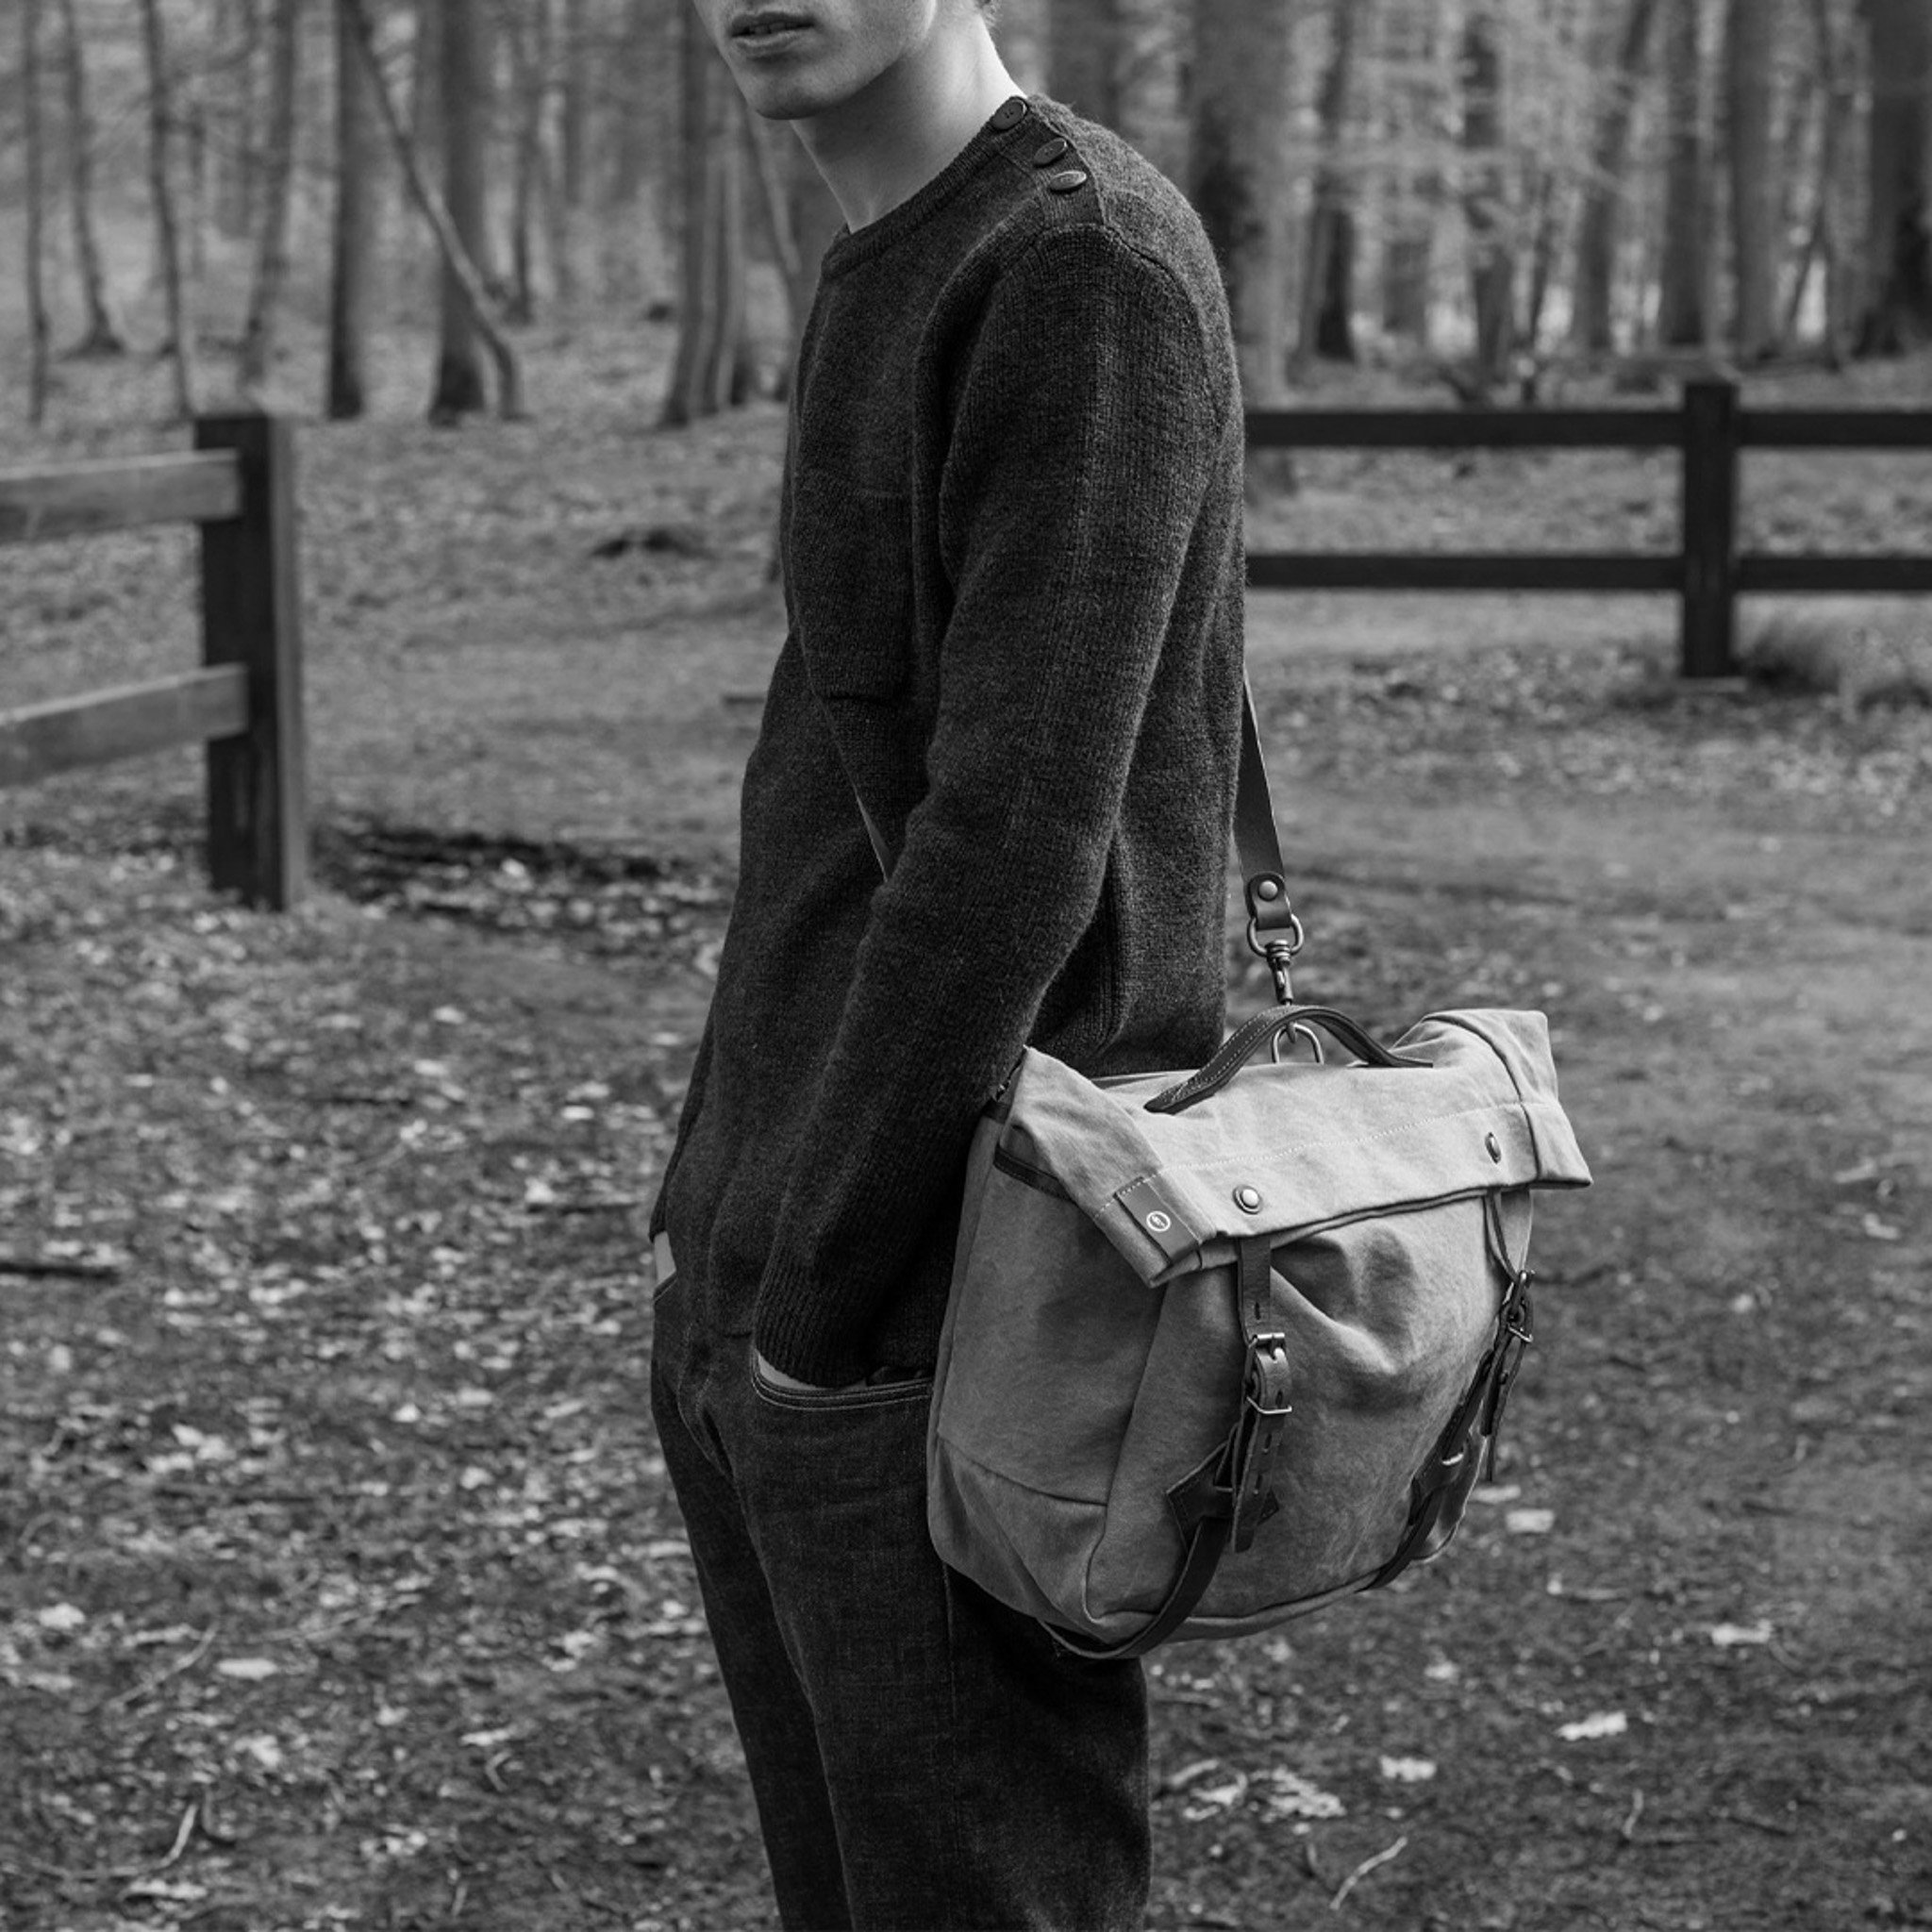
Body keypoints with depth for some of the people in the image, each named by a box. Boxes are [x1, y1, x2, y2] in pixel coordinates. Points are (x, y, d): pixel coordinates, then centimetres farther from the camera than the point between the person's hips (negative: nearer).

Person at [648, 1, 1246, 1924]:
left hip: (935, 1321, -8)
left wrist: (816, 1299, -16)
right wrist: (709, 1204, 14)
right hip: (746, 1296, 8)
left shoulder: (1091, 267, -13)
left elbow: (1013, 844, -19)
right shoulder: (879, 284, 15)